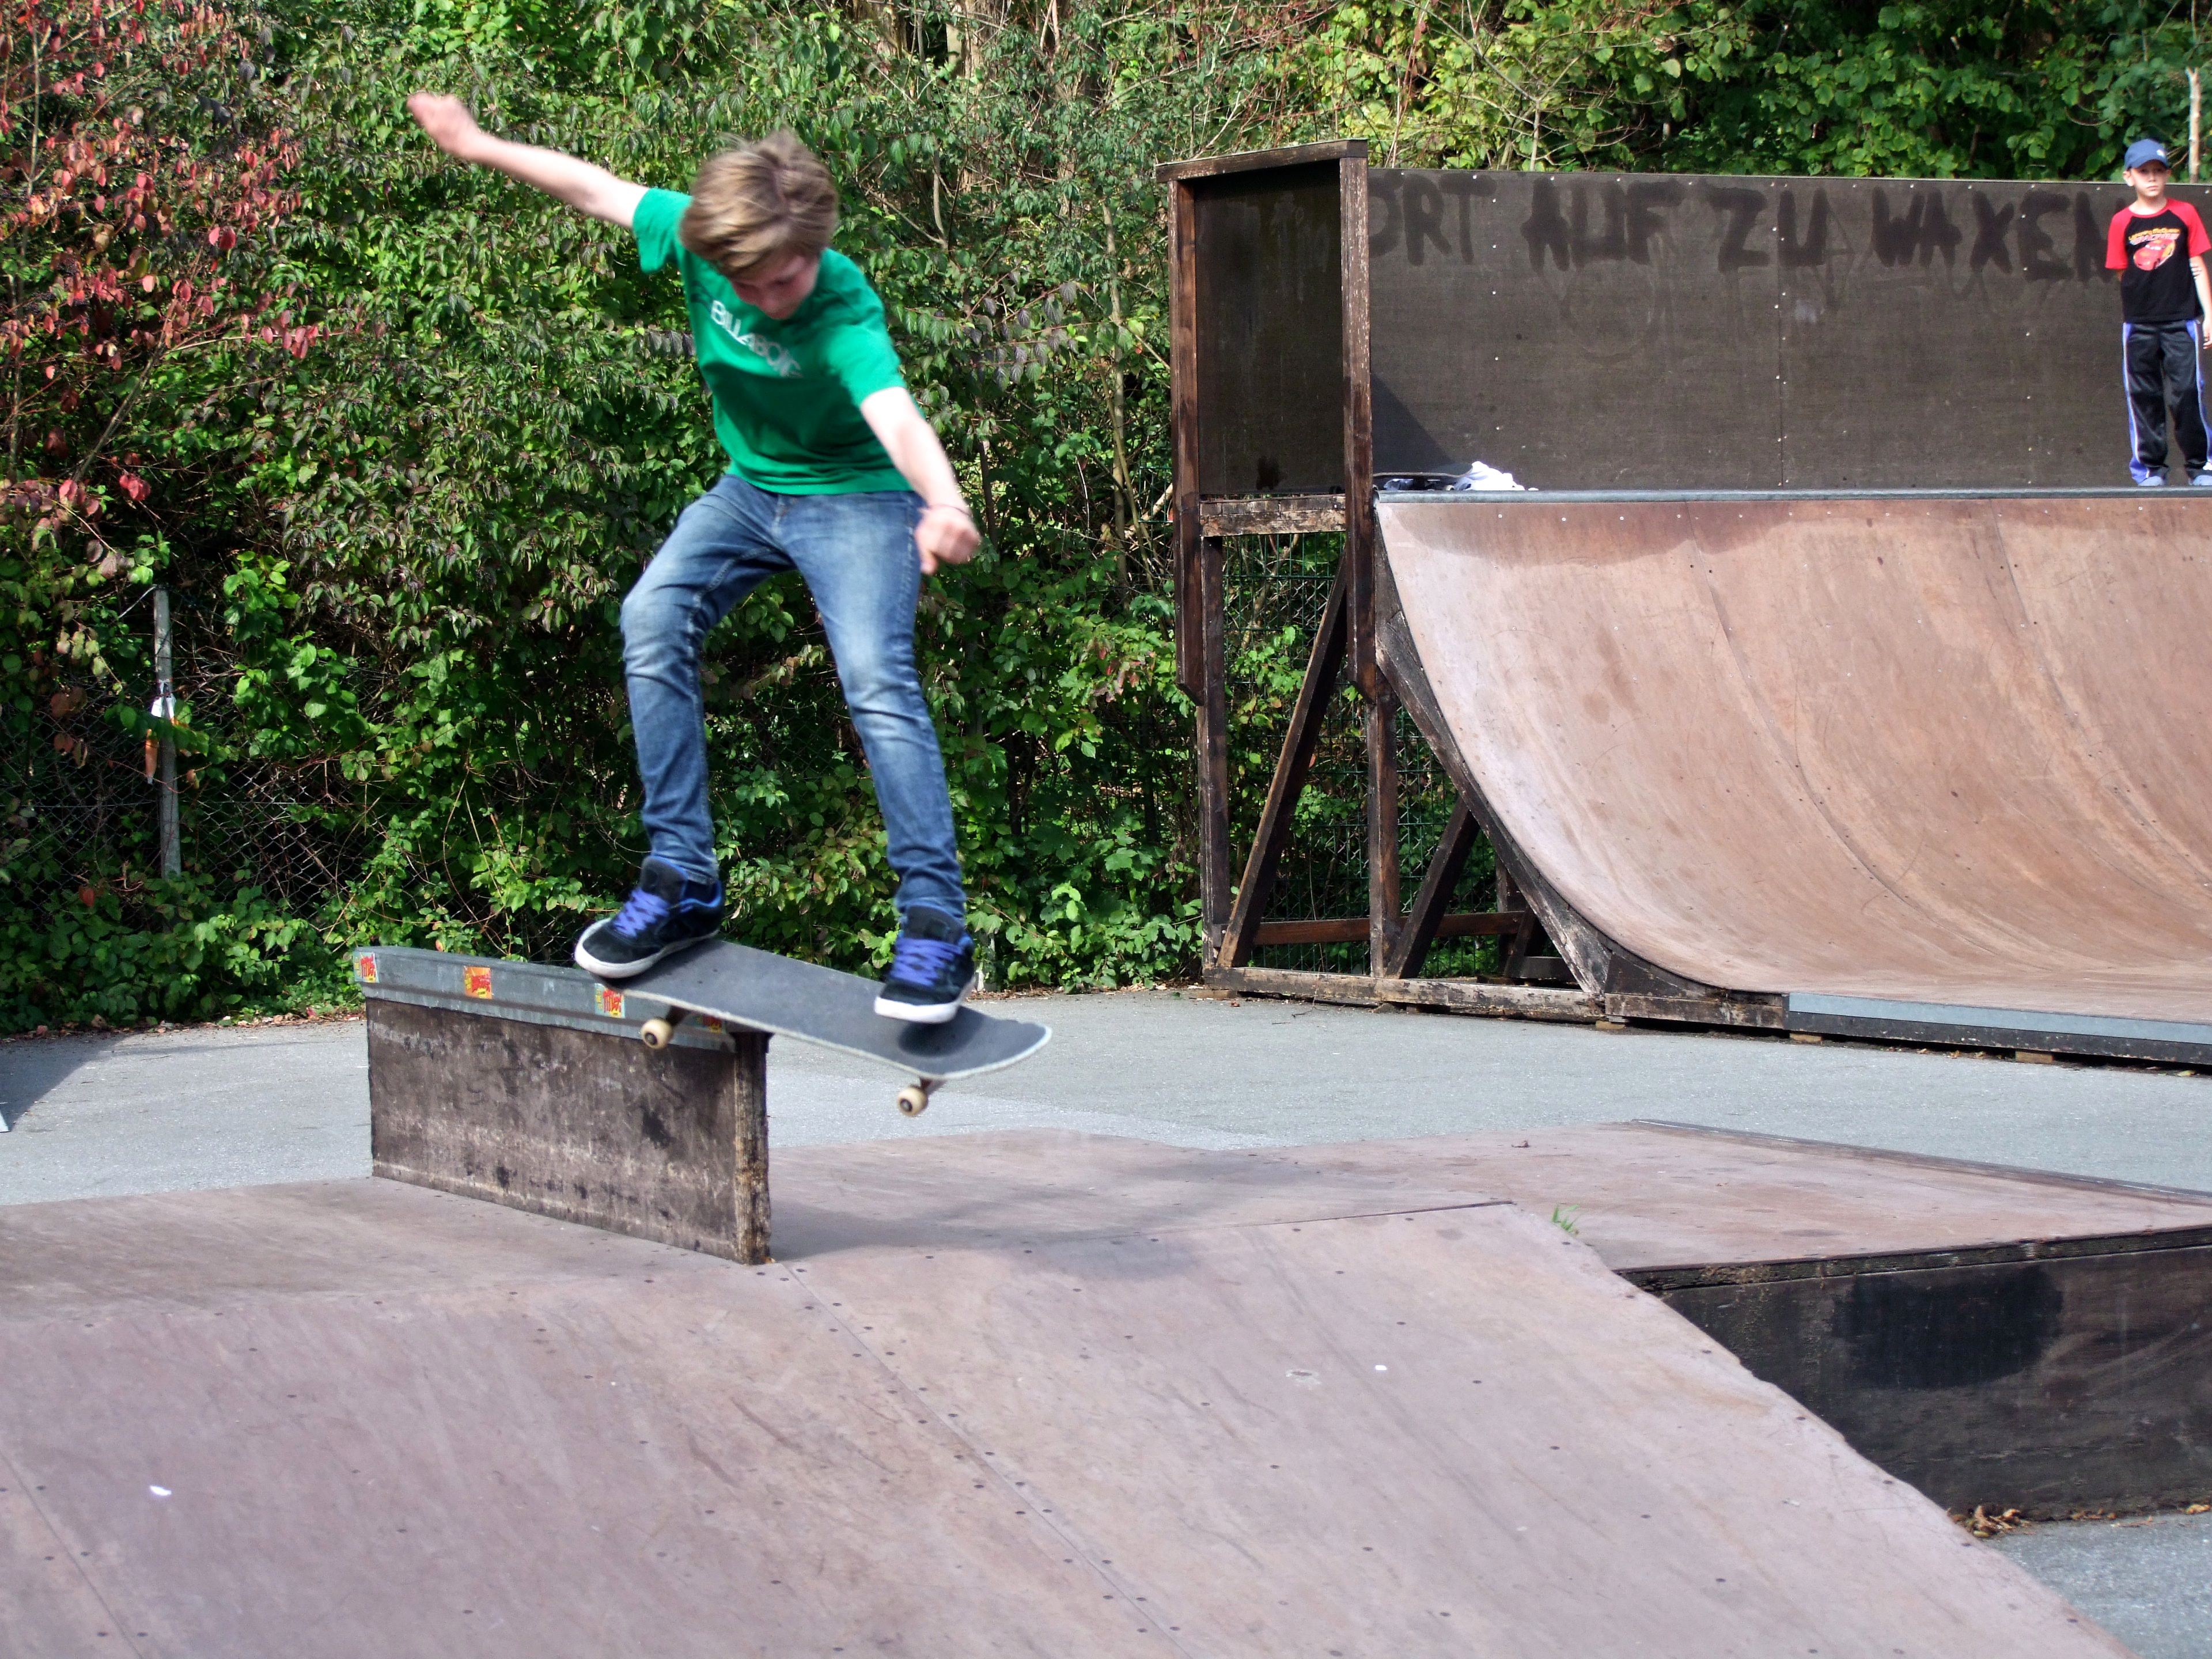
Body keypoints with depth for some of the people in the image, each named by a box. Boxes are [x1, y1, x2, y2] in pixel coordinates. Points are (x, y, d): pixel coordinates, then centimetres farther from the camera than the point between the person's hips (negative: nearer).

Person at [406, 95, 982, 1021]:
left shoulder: (845, 313, -33)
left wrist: (942, 502, -72)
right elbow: (597, 189, 0)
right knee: (654, 617, -17)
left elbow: (894, 413, -52)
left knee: (878, 676, -25)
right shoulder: (696, 236, -18)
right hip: (750, 488, 6)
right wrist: (479, 146, 12)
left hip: (854, 499, -6)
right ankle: (683, 883, -12)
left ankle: (936, 925, -23)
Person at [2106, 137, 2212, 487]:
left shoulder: (2184, 215, 3)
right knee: (2144, 395, 3)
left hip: (2181, 320, -1)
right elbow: (2123, 273, 7)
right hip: (2139, 324, 1)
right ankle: (2149, 467, 11)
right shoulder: (2122, 222, 3)